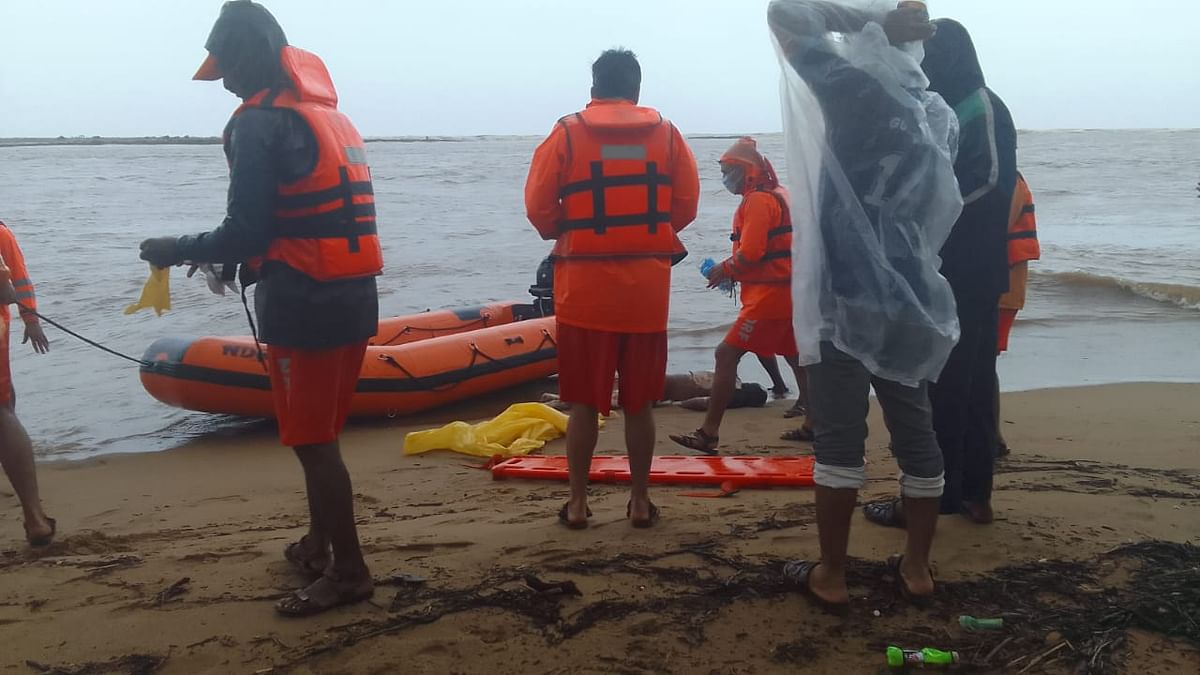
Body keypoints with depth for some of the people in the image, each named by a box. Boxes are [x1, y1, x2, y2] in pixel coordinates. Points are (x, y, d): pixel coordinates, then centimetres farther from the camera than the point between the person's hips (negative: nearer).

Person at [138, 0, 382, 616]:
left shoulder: (261, 122, -11)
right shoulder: (331, 115, 17)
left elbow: (245, 232, -16)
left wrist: (177, 251, 1)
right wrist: (244, 258, 23)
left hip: (305, 306, -9)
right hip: (353, 297, 9)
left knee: (311, 439, 1)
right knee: (320, 432, 19)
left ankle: (349, 572, 9)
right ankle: (318, 545, 32)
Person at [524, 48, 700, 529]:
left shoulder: (567, 134, -1)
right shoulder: (665, 133, 5)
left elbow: (538, 208, -3)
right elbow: (686, 205, 3)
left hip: (584, 290, -1)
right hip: (647, 290, 2)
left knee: (584, 402, 7)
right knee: (640, 402, 10)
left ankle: (578, 502, 15)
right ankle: (640, 501, 18)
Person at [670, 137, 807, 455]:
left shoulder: (758, 200, -13)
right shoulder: (775, 196, 17)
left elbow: (750, 253, -21)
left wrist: (725, 270, -4)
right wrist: (733, 271, 11)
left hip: (768, 295, -10)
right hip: (785, 291, 10)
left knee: (727, 354, -9)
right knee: (796, 360, 16)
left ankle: (709, 433, -9)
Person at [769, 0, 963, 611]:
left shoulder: (857, 89, -10)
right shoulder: (932, 111, 10)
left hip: (850, 294, -7)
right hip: (910, 297, 7)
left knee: (839, 438, 0)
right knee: (916, 434, 11)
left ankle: (830, 575, 9)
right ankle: (916, 568, 21)